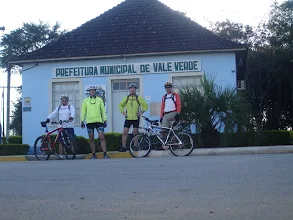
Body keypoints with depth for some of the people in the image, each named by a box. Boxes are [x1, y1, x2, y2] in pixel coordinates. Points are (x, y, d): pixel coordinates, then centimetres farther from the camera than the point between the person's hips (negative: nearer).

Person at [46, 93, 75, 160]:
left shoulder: (70, 107, 6)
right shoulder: (59, 108, 15)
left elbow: (73, 112, -12)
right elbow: (53, 114, 4)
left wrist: (71, 117, -34)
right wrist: (48, 119, -14)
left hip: (69, 127, -3)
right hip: (61, 127, 3)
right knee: (60, 142, 4)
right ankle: (60, 156, 9)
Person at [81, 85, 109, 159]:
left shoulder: (99, 99, 7)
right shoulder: (85, 100, 8)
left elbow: (103, 110, 8)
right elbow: (83, 111, 8)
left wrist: (105, 120, 3)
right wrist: (82, 121, 1)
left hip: (99, 121, -1)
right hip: (89, 122, 1)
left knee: (102, 137, -11)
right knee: (91, 139, 5)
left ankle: (105, 154, -9)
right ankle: (94, 155, 13)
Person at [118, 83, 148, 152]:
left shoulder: (139, 98, 0)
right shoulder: (126, 98, 6)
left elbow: (145, 105, 5)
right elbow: (120, 105, 19)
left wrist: (141, 112, -3)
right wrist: (123, 112, 7)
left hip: (136, 118, -1)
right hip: (128, 118, 2)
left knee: (135, 133, 3)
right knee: (125, 132, -4)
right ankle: (123, 147, 0)